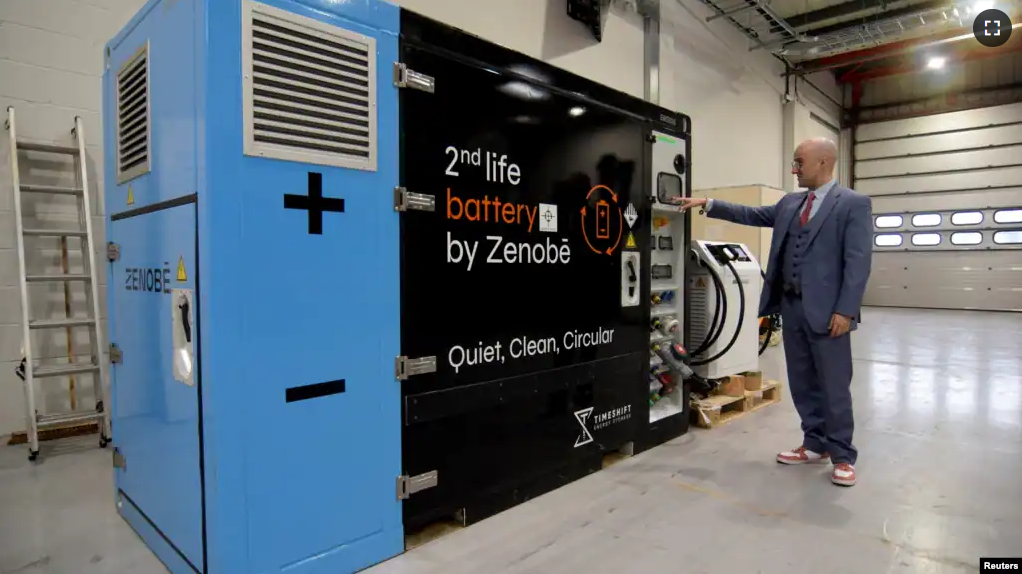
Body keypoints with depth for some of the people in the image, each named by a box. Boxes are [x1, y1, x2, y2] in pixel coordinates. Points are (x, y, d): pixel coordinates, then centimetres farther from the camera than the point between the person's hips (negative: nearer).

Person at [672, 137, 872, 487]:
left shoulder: (854, 204, -6)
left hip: (827, 310, -6)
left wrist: (845, 311, -18)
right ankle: (815, 445, 28)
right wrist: (709, 205, 8)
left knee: (834, 386, 3)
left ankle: (842, 456, 17)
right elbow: (751, 215, 18)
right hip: (791, 306, 7)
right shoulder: (789, 203, 15)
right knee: (802, 383, 14)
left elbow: (858, 261, -13)